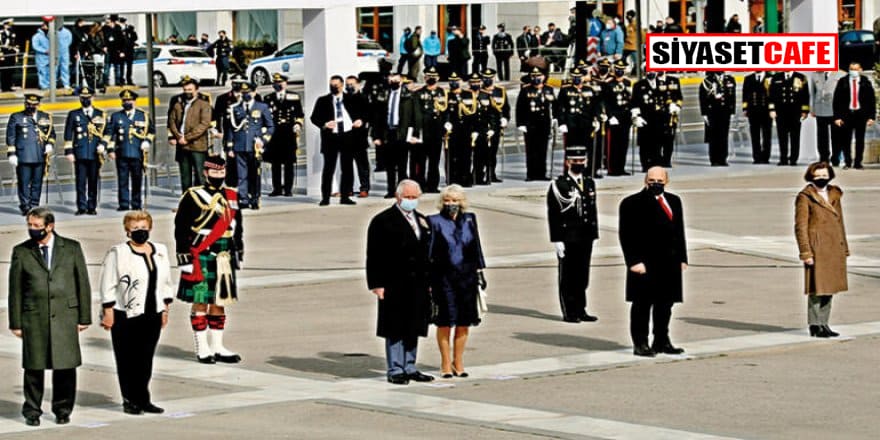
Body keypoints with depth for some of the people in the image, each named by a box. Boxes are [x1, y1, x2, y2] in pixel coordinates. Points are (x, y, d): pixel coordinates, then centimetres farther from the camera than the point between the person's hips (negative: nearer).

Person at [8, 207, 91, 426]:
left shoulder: (71, 248, 5)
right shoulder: (21, 252, 4)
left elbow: (83, 283, 7)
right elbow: (15, 290, 5)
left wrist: (84, 317, 3)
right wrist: (16, 322, 1)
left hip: (65, 316, 0)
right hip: (34, 317, 0)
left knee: (65, 367, 1)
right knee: (33, 367, 2)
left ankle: (62, 410, 16)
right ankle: (32, 412, 14)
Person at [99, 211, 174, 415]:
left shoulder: (160, 251, 12)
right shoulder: (118, 253, -5)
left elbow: (166, 283, 18)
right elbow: (108, 285, -6)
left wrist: (165, 309, 14)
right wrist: (108, 312, -10)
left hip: (152, 315, 5)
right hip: (126, 316, -5)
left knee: (146, 358, 7)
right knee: (127, 359, -1)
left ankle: (142, 399, 14)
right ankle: (130, 400, 6)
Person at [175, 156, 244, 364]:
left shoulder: (232, 196, 12)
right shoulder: (193, 197, -7)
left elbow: (237, 228, 20)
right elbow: (181, 229, -8)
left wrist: (238, 253, 19)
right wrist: (184, 257, -12)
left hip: (224, 259, 6)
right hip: (200, 258, -6)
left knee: (219, 303, 10)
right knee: (200, 303, -1)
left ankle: (217, 347, 17)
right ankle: (202, 349, 6)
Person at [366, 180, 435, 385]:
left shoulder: (423, 221, 14)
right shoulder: (383, 221, -5)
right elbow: (374, 256, -8)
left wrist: (429, 282, 12)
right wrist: (377, 284, -14)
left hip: (418, 286, 6)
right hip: (394, 285, -6)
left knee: (413, 329, 11)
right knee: (395, 329, -1)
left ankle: (409, 368, 20)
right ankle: (395, 370, 6)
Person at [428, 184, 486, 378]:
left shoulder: (469, 219, 7)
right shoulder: (435, 222, -1)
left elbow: (476, 248, 13)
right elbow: (429, 251, -2)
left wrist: (480, 271, 10)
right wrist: (428, 279, -5)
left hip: (467, 276, 3)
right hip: (444, 277, -3)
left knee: (464, 322, 6)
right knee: (445, 322, 1)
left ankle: (458, 362, 19)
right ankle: (446, 363, 12)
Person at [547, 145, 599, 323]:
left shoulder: (589, 183, 12)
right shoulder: (558, 184, -8)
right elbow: (553, 214, -10)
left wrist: (594, 235, 12)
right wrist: (557, 240, -15)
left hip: (585, 238, 6)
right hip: (568, 239, -6)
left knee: (582, 276, 10)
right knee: (567, 276, 1)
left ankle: (580, 310, 18)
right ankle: (569, 312, 6)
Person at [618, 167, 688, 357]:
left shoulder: (674, 201, 15)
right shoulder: (632, 204, -6)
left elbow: (679, 232, 17)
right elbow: (626, 235, -10)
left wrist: (682, 258, 10)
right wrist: (634, 261, -17)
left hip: (669, 264, 6)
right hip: (645, 264, -6)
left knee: (665, 304, 11)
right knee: (642, 304, -2)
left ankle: (662, 341, 21)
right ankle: (640, 343, 4)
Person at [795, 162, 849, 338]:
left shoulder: (835, 195, 13)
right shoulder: (805, 197, -5)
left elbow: (839, 223, 18)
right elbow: (800, 227, -8)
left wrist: (844, 249, 14)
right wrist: (806, 253, -14)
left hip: (834, 249, 7)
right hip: (817, 249, -6)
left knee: (829, 288, 10)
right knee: (817, 288, -5)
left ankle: (823, 324, 18)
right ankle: (815, 326, 2)